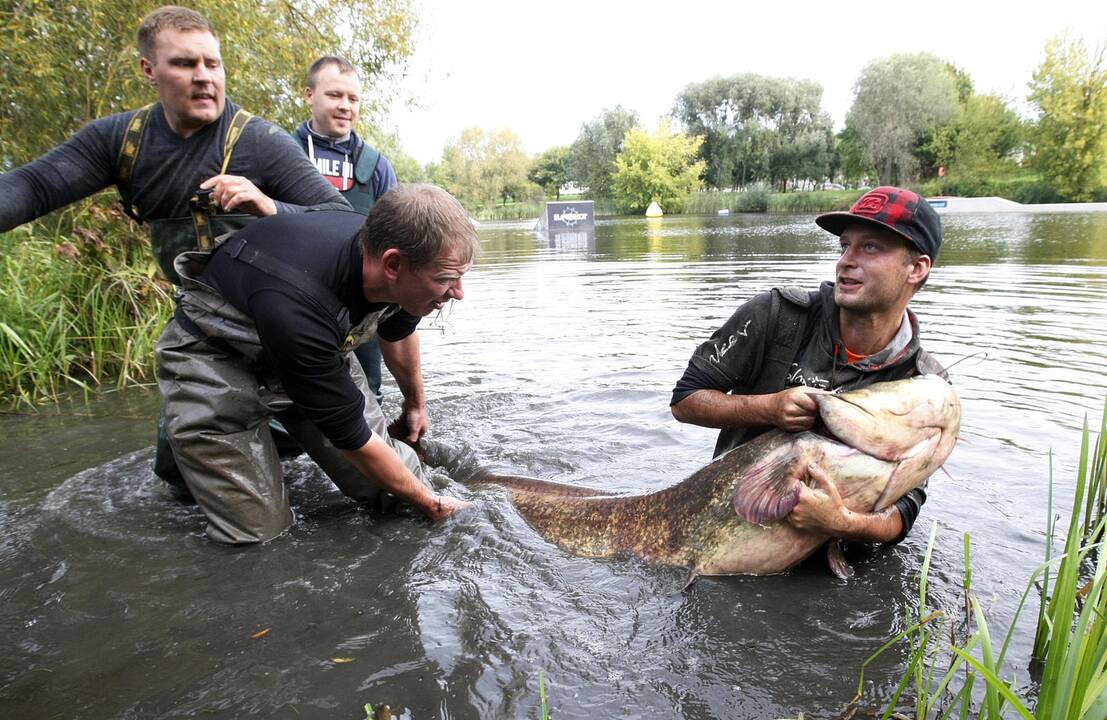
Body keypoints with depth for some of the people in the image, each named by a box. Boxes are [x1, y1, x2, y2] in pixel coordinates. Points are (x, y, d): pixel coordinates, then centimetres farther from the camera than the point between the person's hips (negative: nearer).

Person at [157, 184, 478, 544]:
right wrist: (428, 502, -14)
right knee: (260, 533, -8)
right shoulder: (295, 305, -42)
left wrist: (416, 403, 22)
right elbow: (352, 437, -28)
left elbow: (398, 333, 6)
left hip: (316, 344, 6)